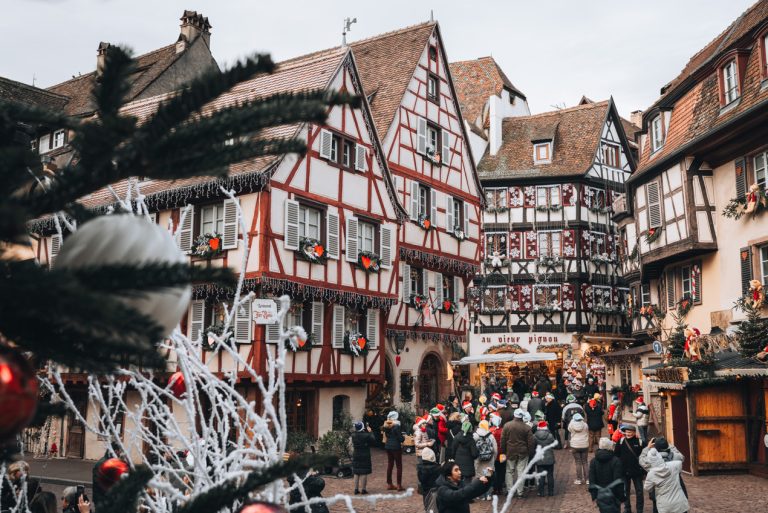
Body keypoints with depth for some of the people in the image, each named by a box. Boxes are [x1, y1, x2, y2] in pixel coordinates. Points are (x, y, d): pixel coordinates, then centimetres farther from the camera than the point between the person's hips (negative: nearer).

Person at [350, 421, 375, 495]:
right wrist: (370, 432, 2)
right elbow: (374, 440, -7)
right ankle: (363, 489, 4)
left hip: (356, 456, 4)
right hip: (365, 456, -4)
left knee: (356, 473, 12)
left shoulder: (353, 435, -5)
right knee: (364, 473, 3)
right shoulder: (366, 435, -19)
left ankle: (356, 489, 15)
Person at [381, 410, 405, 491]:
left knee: (389, 465, 14)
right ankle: (399, 485, 2)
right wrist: (403, 438, 5)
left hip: (388, 446, 7)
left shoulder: (386, 426, 4)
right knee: (399, 466, 2)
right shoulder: (396, 426, -16)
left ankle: (389, 484, 20)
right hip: (396, 447, -7)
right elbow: (401, 438, -15)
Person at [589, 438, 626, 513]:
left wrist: (594, 495, 5)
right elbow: (618, 481, -13)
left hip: (600, 495, 4)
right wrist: (621, 496, -7)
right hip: (612, 495, -4)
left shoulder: (593, 461, 0)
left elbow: (591, 481, 0)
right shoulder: (615, 461, -12)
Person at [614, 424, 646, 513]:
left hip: (637, 471, -1)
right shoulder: (621, 441, -6)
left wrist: (644, 471, -5)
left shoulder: (639, 442, -10)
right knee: (626, 491, 13)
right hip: (624, 471, 1)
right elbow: (616, 455, -2)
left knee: (639, 491, 9)